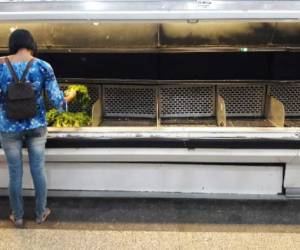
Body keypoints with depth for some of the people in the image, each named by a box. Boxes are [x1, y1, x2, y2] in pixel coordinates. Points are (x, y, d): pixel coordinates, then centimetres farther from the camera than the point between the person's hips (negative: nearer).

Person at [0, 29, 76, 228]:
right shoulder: (43, 67, -11)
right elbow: (57, 101, -10)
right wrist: (70, 96, 12)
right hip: (37, 127, 1)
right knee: (39, 170, 16)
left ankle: (18, 217, 32)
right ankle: (41, 213, 33)